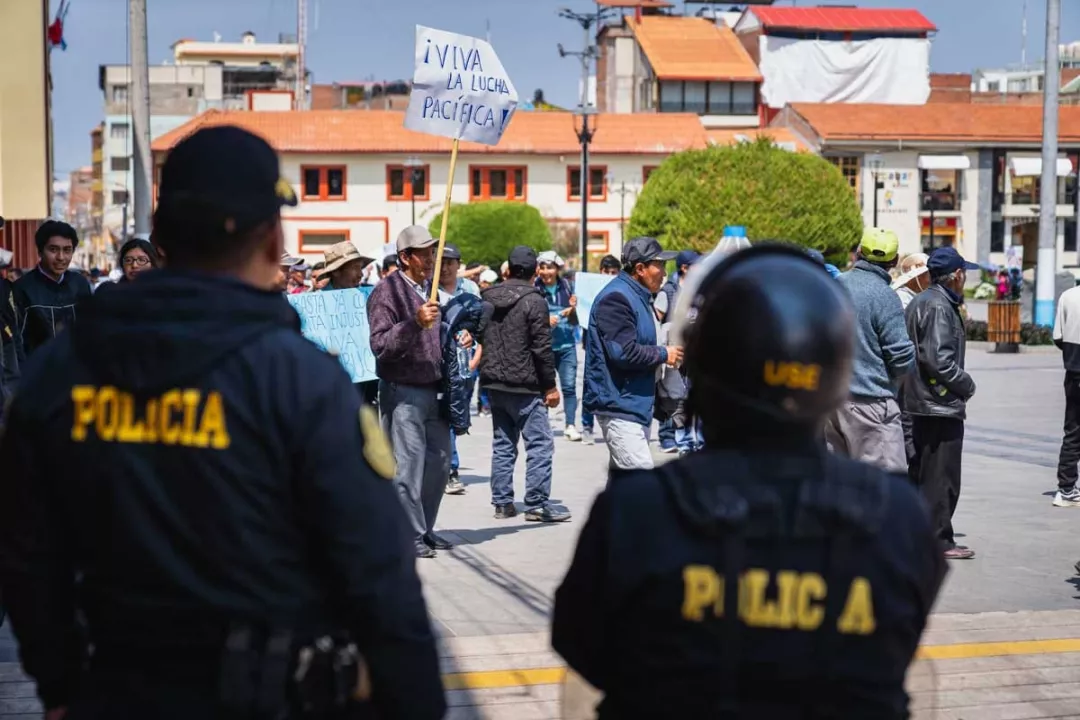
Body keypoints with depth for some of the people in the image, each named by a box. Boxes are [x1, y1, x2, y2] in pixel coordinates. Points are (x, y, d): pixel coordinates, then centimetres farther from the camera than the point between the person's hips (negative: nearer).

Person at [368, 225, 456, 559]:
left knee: (438, 463, 12)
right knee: (408, 466, -7)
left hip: (435, 389, 8)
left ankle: (425, 529, 23)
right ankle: (411, 536, 0)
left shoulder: (432, 287, 13)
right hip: (403, 392, -8)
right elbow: (380, 344, -21)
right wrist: (416, 322, -30)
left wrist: (459, 339, 16)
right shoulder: (387, 291, -11)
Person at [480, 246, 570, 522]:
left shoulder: (488, 298, 8)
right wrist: (550, 385, -7)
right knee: (539, 444, -2)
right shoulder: (533, 300, -12)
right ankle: (537, 504, -4)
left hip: (493, 383, 7)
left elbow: (480, 336, 14)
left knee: (502, 444, 13)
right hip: (524, 386, -7)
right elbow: (542, 347, -13)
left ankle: (502, 502, 14)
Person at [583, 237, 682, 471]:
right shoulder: (616, 298, -16)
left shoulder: (637, 296, 18)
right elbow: (624, 352, -23)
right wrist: (663, 355, -11)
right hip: (620, 406, -11)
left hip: (635, 405, 11)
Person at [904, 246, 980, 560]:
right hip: (942, 404, -10)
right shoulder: (939, 306, -17)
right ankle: (940, 541, 2)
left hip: (920, 402, 10)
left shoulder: (919, 302, 15)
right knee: (941, 475, -3)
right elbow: (939, 359, -24)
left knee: (921, 472, 17)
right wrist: (967, 385, -10)